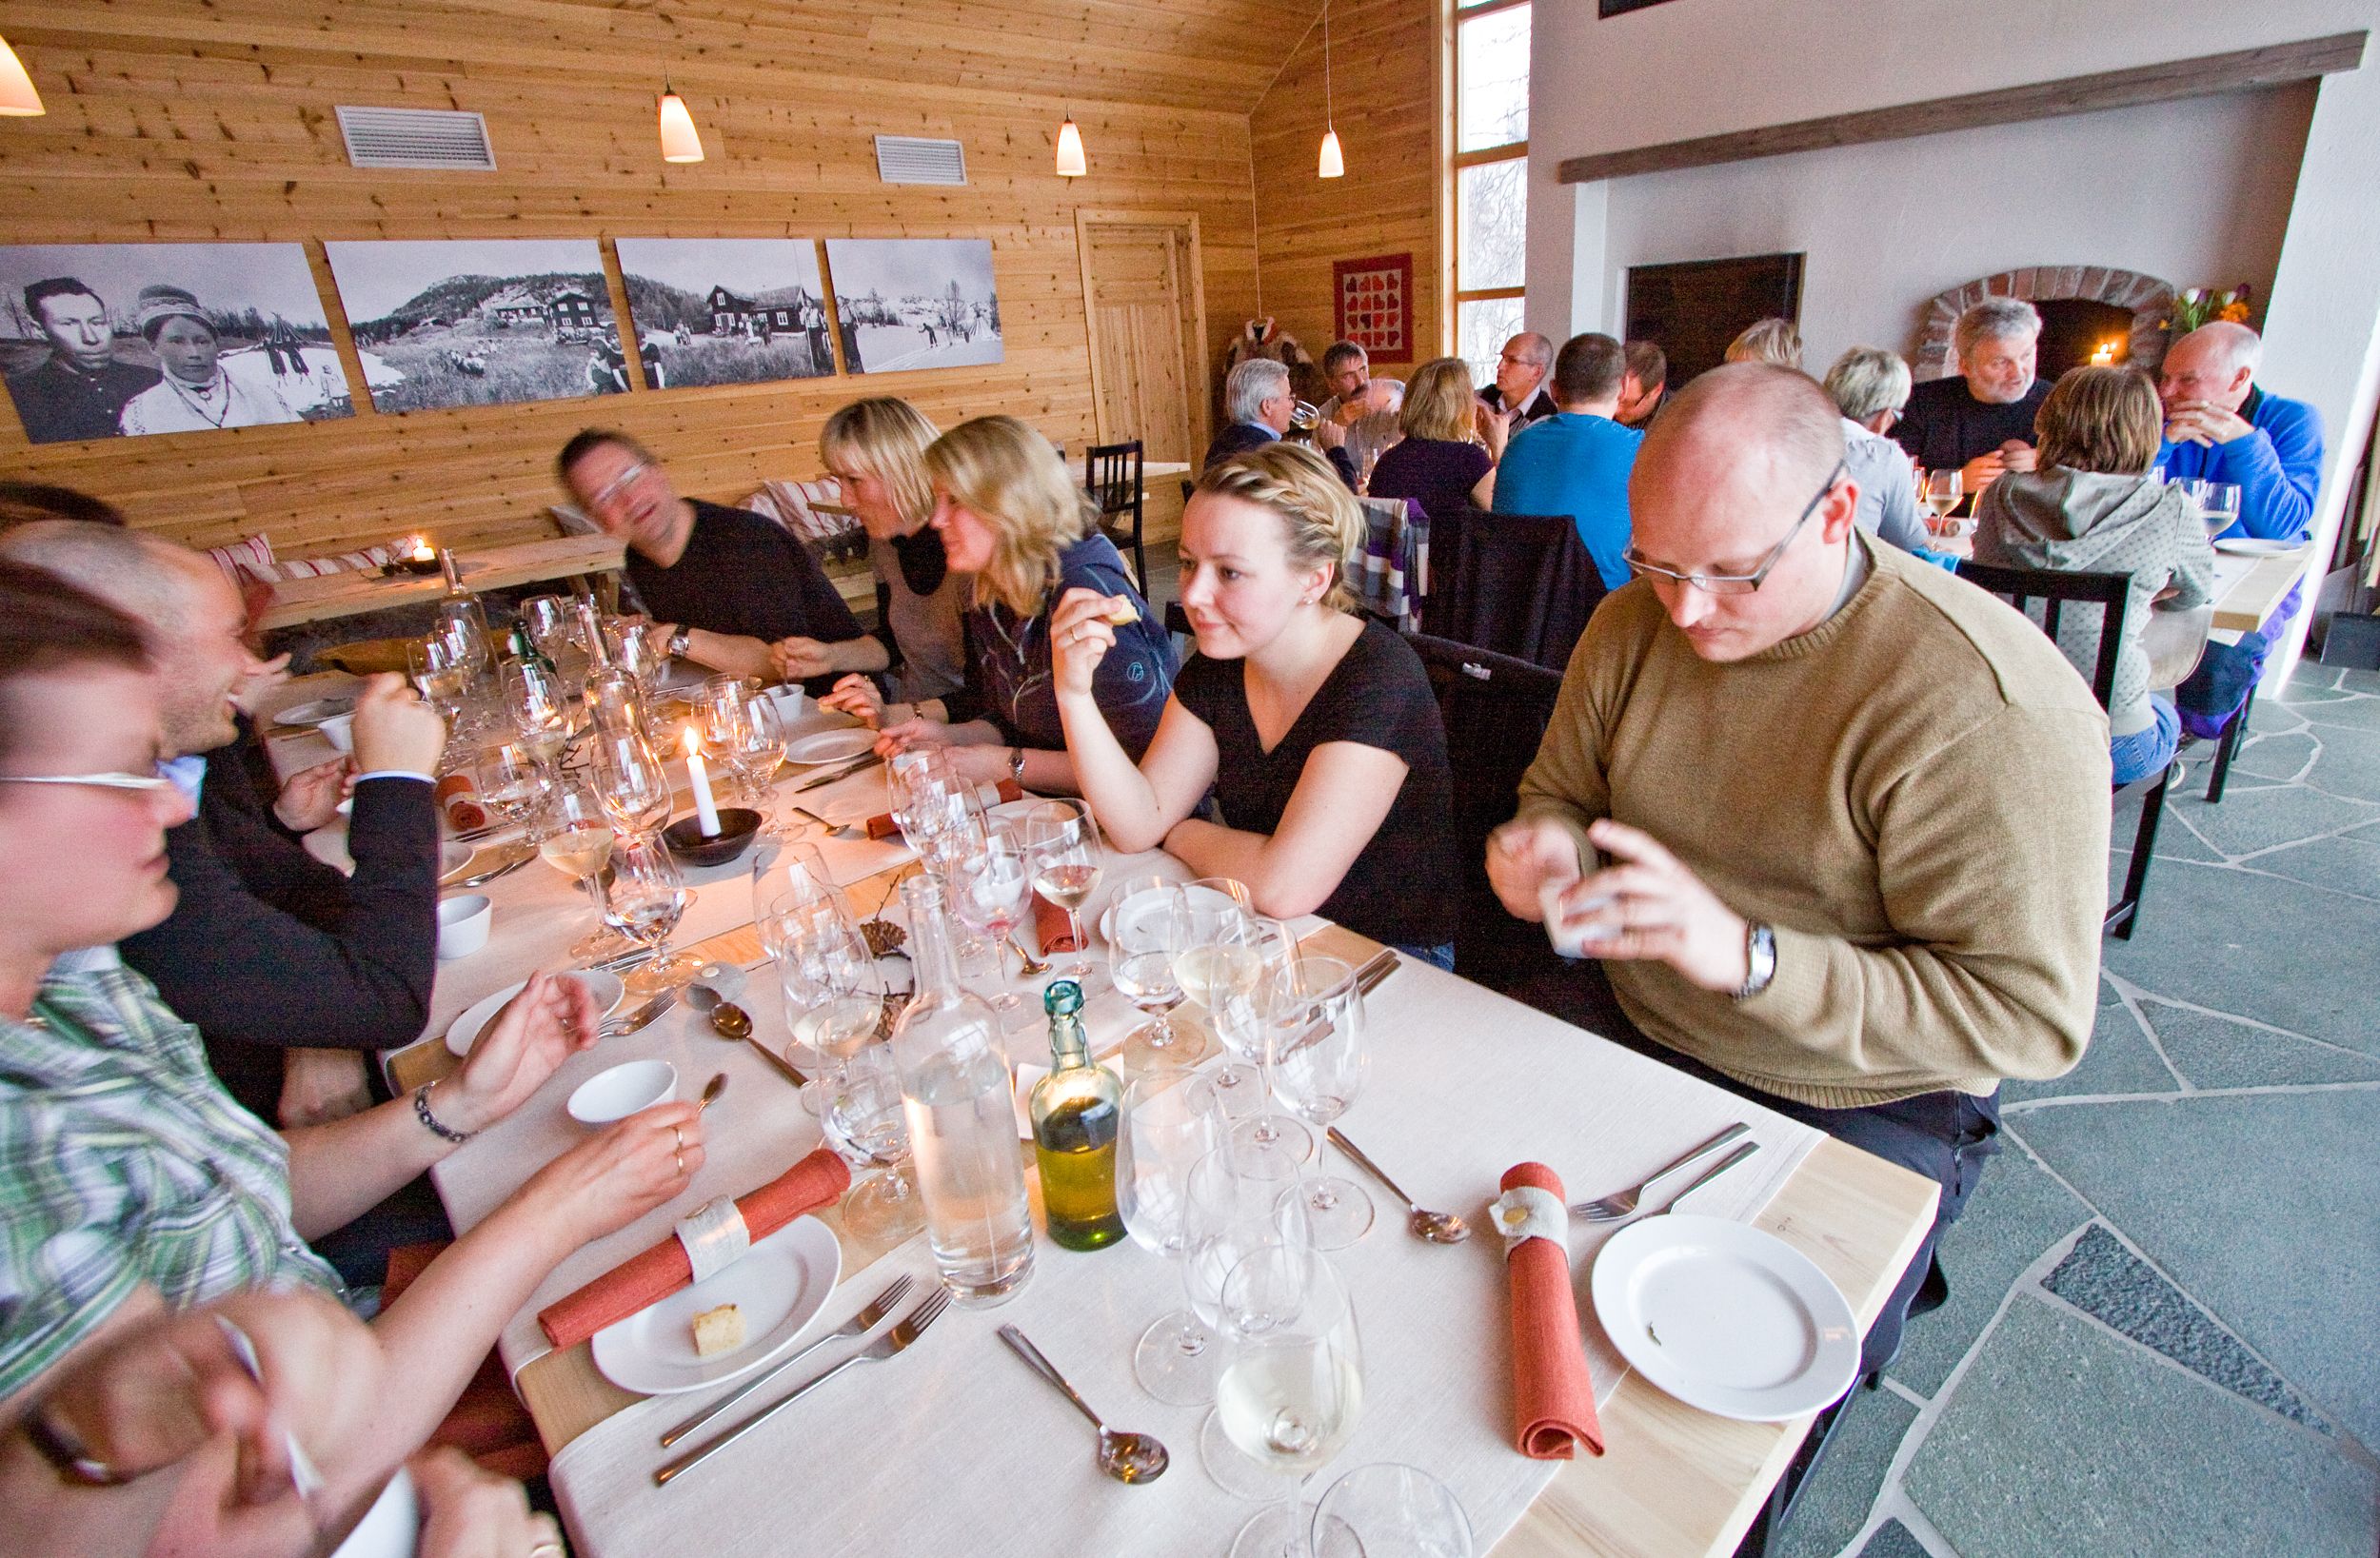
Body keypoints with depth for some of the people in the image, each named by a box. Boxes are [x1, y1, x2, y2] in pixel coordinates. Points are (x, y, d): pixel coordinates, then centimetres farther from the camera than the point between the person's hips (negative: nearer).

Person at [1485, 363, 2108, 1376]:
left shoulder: (1995, 710, -22)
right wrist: (1547, 843, -17)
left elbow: (2033, 1018, -20)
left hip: (1858, 1103, -4)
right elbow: (1560, 790, 9)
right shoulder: (1637, 620, -4)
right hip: (1627, 1029, 5)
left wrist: (1749, 954, -32)